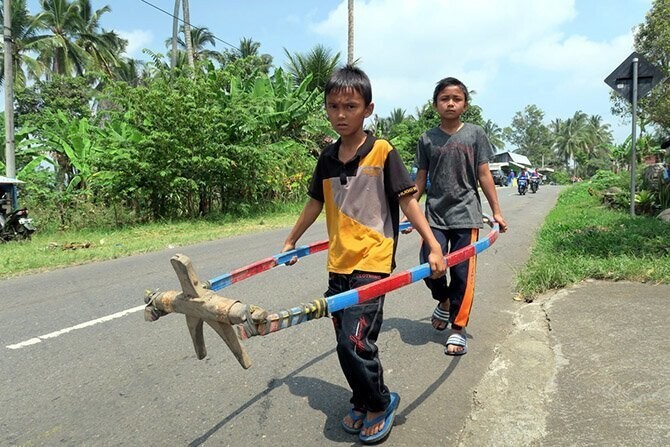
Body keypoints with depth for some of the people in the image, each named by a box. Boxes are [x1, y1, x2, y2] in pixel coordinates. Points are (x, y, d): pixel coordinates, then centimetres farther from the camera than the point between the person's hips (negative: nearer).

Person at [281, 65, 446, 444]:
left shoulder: (383, 153, -7)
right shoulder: (328, 158, 8)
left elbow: (407, 201, -7)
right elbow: (316, 203, 18)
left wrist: (434, 246, -14)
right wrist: (291, 241, 26)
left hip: (372, 262, -5)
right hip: (338, 264, 6)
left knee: (355, 342, -10)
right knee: (346, 344, 13)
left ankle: (381, 403, 18)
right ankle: (363, 404, 35)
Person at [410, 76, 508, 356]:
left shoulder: (475, 134, 3)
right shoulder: (427, 139, 5)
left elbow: (484, 175, 4)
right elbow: (421, 179, 9)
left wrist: (496, 212, 2)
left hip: (466, 214, -1)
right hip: (435, 214, 1)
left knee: (463, 272, -1)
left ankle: (458, 328, 13)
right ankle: (444, 301, 27)